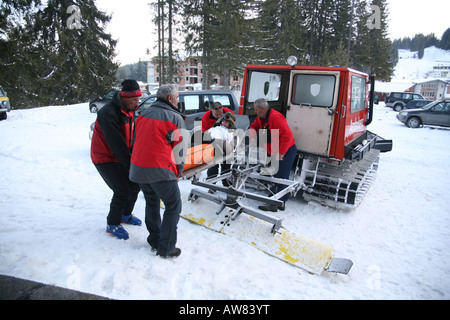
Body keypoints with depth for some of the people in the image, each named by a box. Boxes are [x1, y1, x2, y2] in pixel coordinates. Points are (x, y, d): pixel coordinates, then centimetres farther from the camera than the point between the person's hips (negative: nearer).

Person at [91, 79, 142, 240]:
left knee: (135, 184, 9)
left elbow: (132, 137, 8)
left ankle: (125, 214, 33)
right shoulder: (108, 113, -25)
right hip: (105, 158, -8)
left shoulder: (129, 110, 3)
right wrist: (129, 165, -22)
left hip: (121, 156, 8)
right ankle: (112, 224, 9)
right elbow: (116, 143, -26)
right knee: (123, 190, -12)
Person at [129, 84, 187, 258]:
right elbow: (180, 147, -6)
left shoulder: (144, 113, 11)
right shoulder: (175, 118, -8)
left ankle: (154, 241, 32)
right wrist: (178, 171, 7)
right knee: (173, 206, 7)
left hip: (138, 168, 7)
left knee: (151, 202, 23)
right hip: (160, 171, -7)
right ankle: (166, 248, 10)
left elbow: (139, 140, 17)